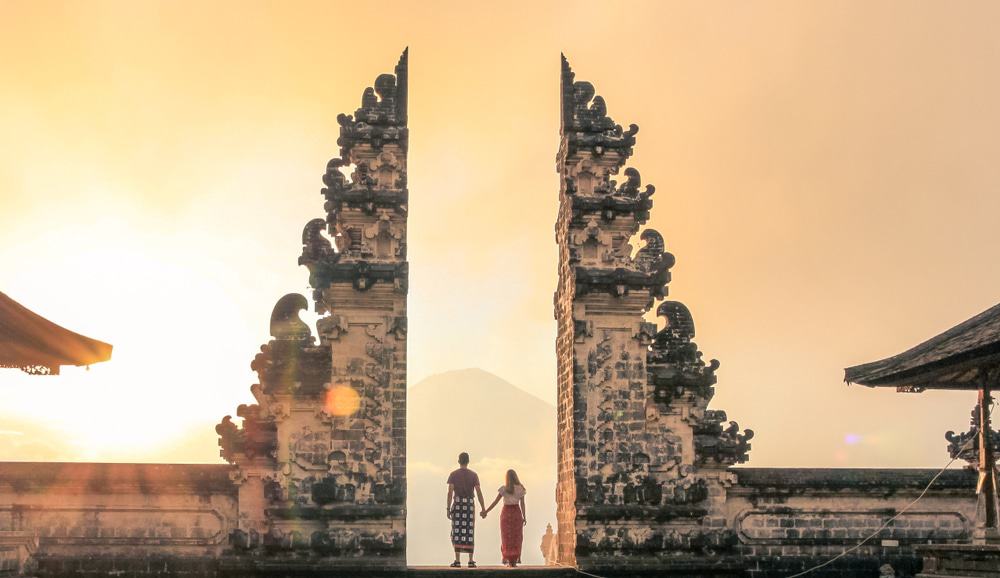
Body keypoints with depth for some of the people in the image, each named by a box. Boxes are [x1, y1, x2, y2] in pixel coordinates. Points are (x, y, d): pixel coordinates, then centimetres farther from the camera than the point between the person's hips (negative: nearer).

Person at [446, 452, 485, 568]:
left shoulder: (453, 474, 1)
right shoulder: (473, 475, 4)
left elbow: (450, 492, -7)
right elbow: (479, 492, -2)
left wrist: (448, 509, -6)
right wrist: (483, 509, 1)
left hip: (457, 505, -1)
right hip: (470, 506, 1)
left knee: (456, 533, 1)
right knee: (469, 533, 4)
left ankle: (457, 561, -6)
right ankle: (471, 561, 0)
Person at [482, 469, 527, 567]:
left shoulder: (504, 489, -5)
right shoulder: (520, 489, -1)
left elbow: (495, 502, -6)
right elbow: (522, 504, -3)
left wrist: (486, 511, 1)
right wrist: (524, 517, 1)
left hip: (506, 513, -1)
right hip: (517, 513, 1)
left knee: (507, 538, 7)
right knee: (516, 538, 6)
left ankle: (509, 560, 0)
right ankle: (514, 561, -1)